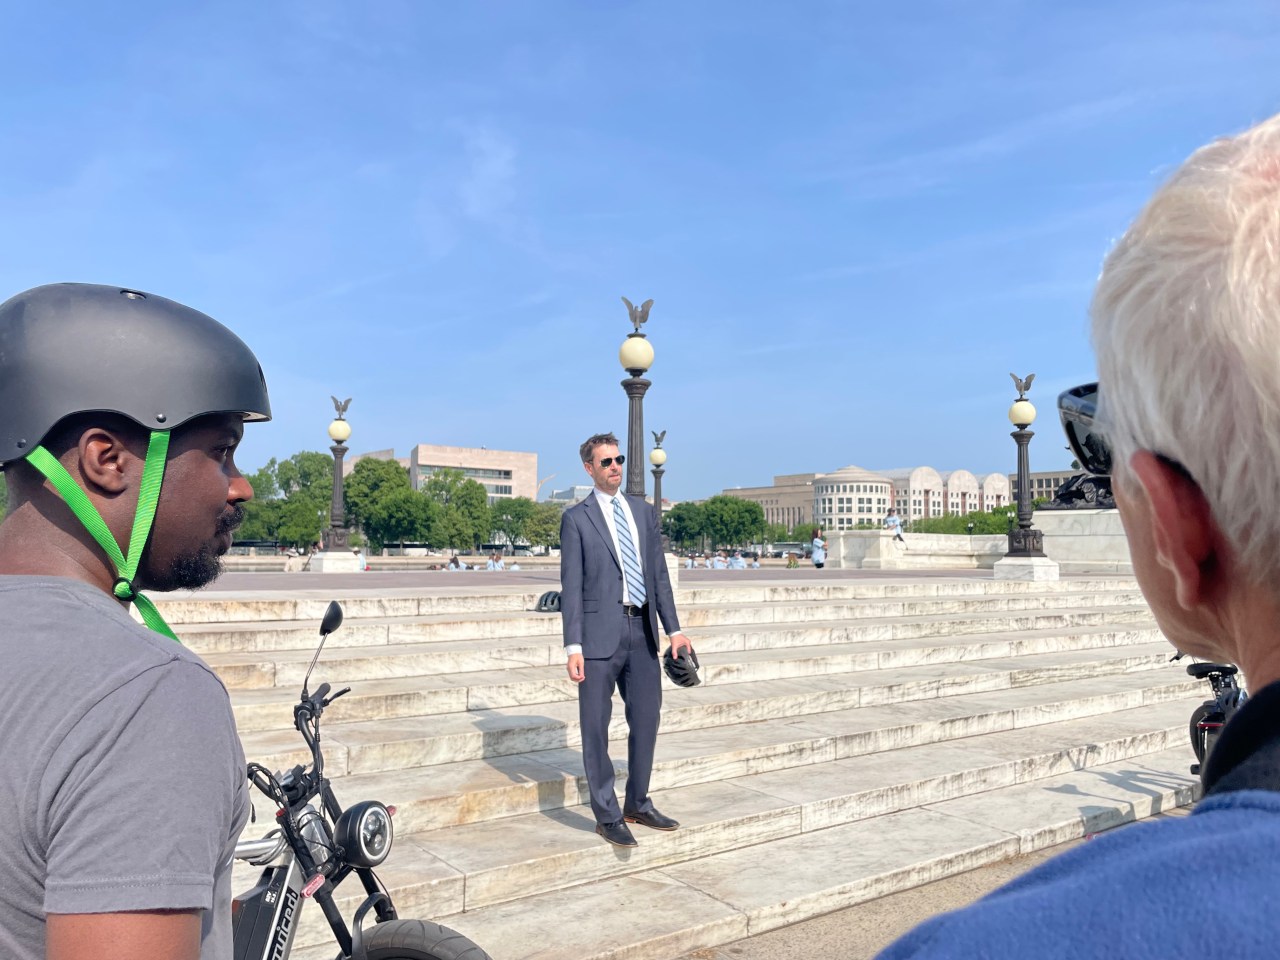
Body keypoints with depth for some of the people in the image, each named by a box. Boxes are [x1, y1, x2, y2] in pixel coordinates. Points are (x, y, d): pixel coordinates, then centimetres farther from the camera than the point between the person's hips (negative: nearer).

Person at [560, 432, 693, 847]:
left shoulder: (644, 512, 12)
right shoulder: (576, 518, -2)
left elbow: (659, 574, 14)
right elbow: (571, 586, -5)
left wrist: (673, 629, 8)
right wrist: (573, 646, -10)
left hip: (642, 630, 5)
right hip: (601, 633, -5)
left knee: (646, 721, 12)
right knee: (596, 727, 3)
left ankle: (638, 805, 29)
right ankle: (607, 815, 16)